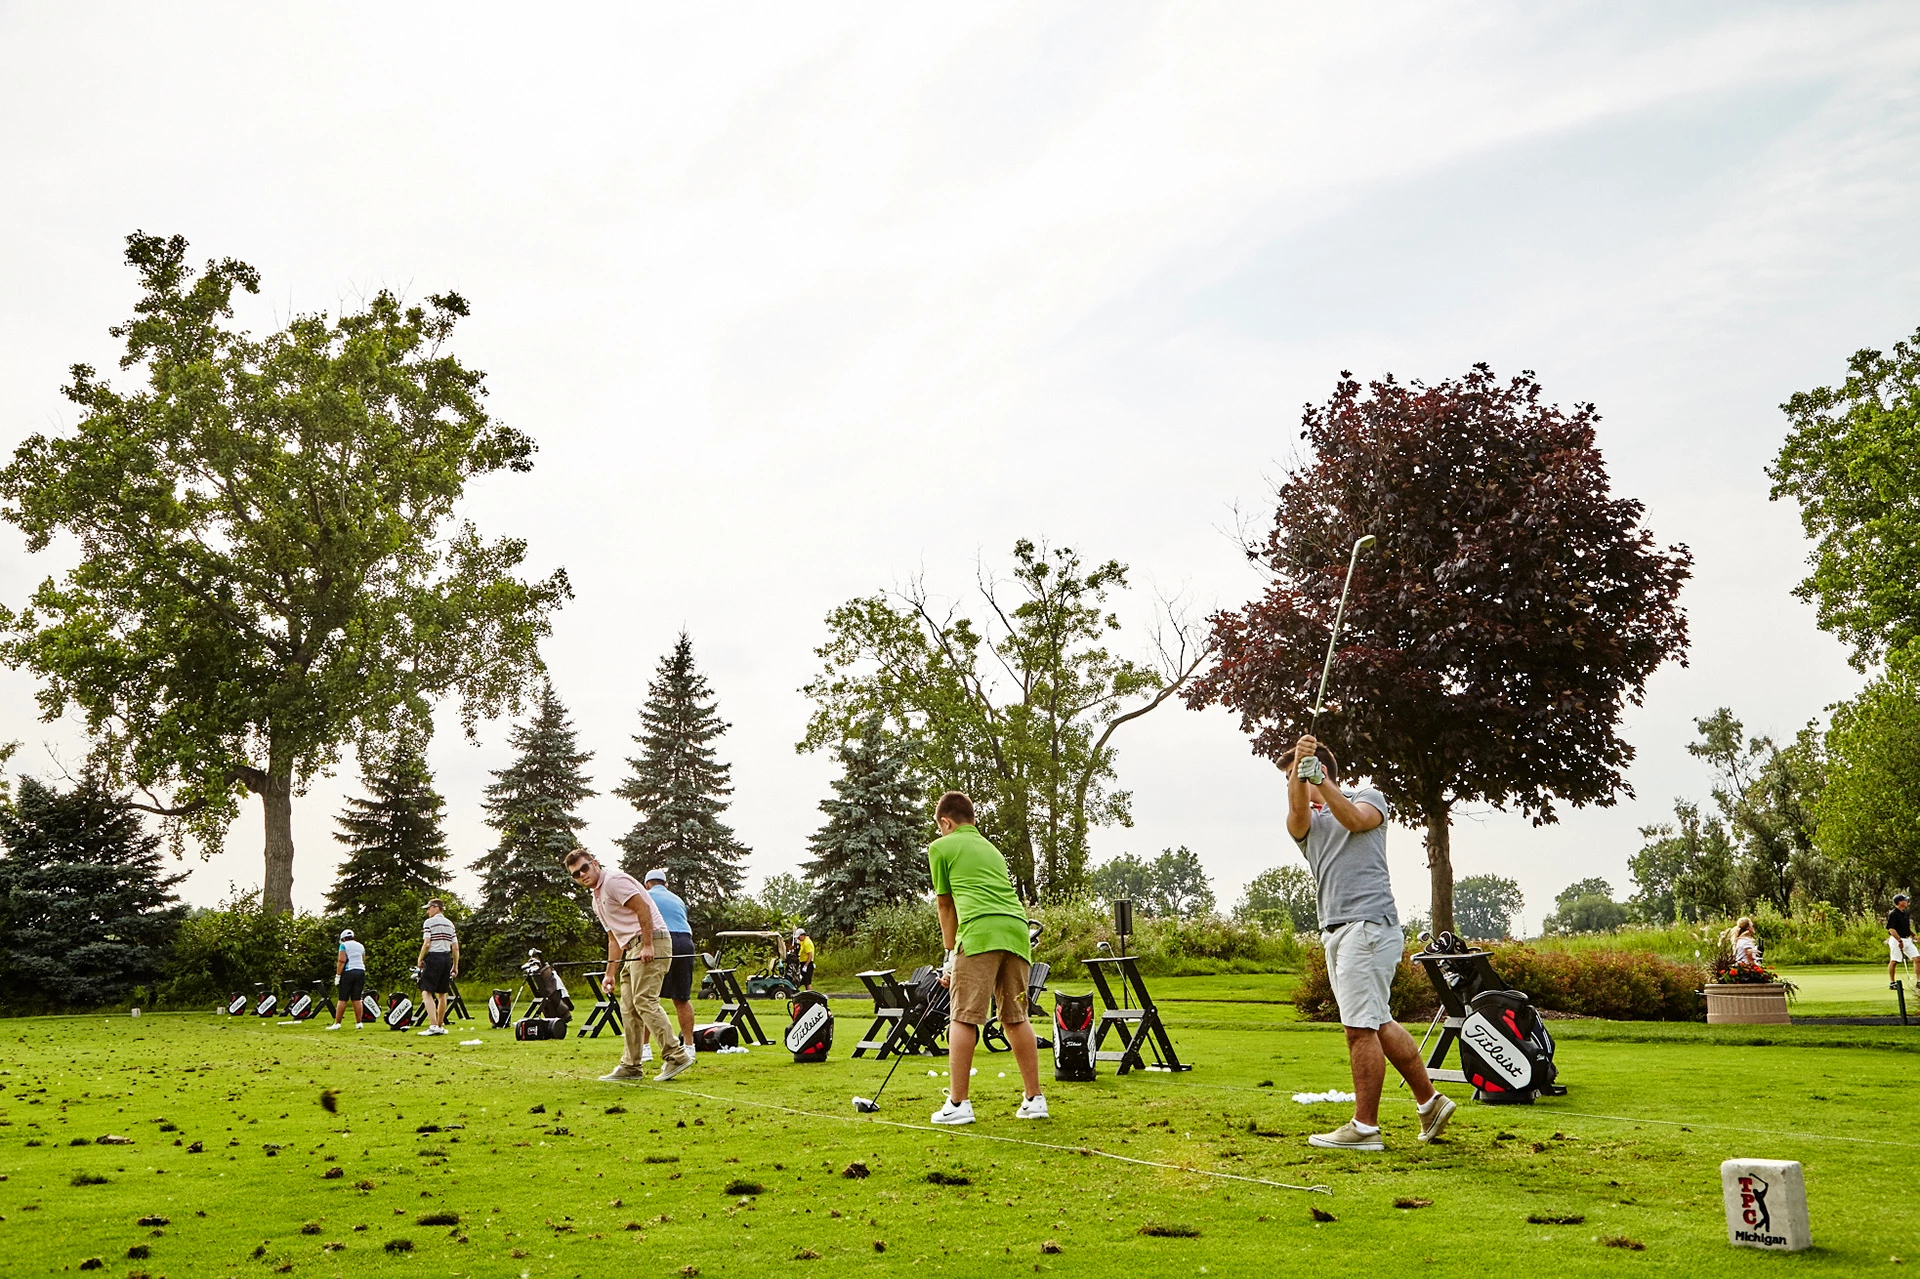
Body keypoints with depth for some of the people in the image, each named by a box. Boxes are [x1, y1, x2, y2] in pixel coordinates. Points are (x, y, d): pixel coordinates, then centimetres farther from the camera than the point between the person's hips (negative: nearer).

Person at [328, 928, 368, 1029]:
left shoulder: (344, 945, -2)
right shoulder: (361, 946, 16)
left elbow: (342, 961, -11)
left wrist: (338, 975, -10)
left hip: (348, 972, -5)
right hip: (361, 972, 5)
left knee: (342, 999, -2)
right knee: (357, 999, 7)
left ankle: (337, 1023, -2)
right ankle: (358, 1023, 4)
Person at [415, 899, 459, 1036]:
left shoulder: (429, 922, -5)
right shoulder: (450, 924, 14)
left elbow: (426, 944, -13)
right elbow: (455, 948, 11)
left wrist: (420, 959, 0)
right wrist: (455, 966, 16)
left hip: (433, 958, -6)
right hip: (446, 958, 7)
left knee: (426, 992, -8)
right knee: (442, 994, 13)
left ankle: (433, 1026, -22)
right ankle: (440, 1026, 18)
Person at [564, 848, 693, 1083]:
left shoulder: (615, 880, -7)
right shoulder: (597, 899, 24)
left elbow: (643, 908, -16)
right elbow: (615, 938, 27)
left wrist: (647, 945, -21)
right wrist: (611, 973, 22)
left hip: (651, 943, -10)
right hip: (633, 949, 10)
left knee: (644, 1001, -17)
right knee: (628, 1008, 8)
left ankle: (676, 1055, -19)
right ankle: (631, 1066, 13)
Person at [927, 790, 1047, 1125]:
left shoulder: (940, 848, 13)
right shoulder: (992, 849, 31)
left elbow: (946, 905, 18)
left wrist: (950, 954, 30)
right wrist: (956, 959, 38)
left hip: (980, 933, -6)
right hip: (1017, 929, 6)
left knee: (963, 1018, -2)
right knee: (1016, 1018, 13)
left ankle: (958, 1103, -3)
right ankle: (1034, 1100, 15)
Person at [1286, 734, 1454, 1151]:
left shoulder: (1369, 796, 8)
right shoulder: (1305, 822, 19)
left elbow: (1356, 819, -16)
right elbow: (1297, 809, -6)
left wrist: (1318, 779, -25)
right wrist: (1299, 773, -24)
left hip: (1368, 925, -7)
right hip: (1335, 931, 7)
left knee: (1361, 1026, -7)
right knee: (1378, 1023, 12)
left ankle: (1365, 1127, -2)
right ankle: (1430, 1100, 24)